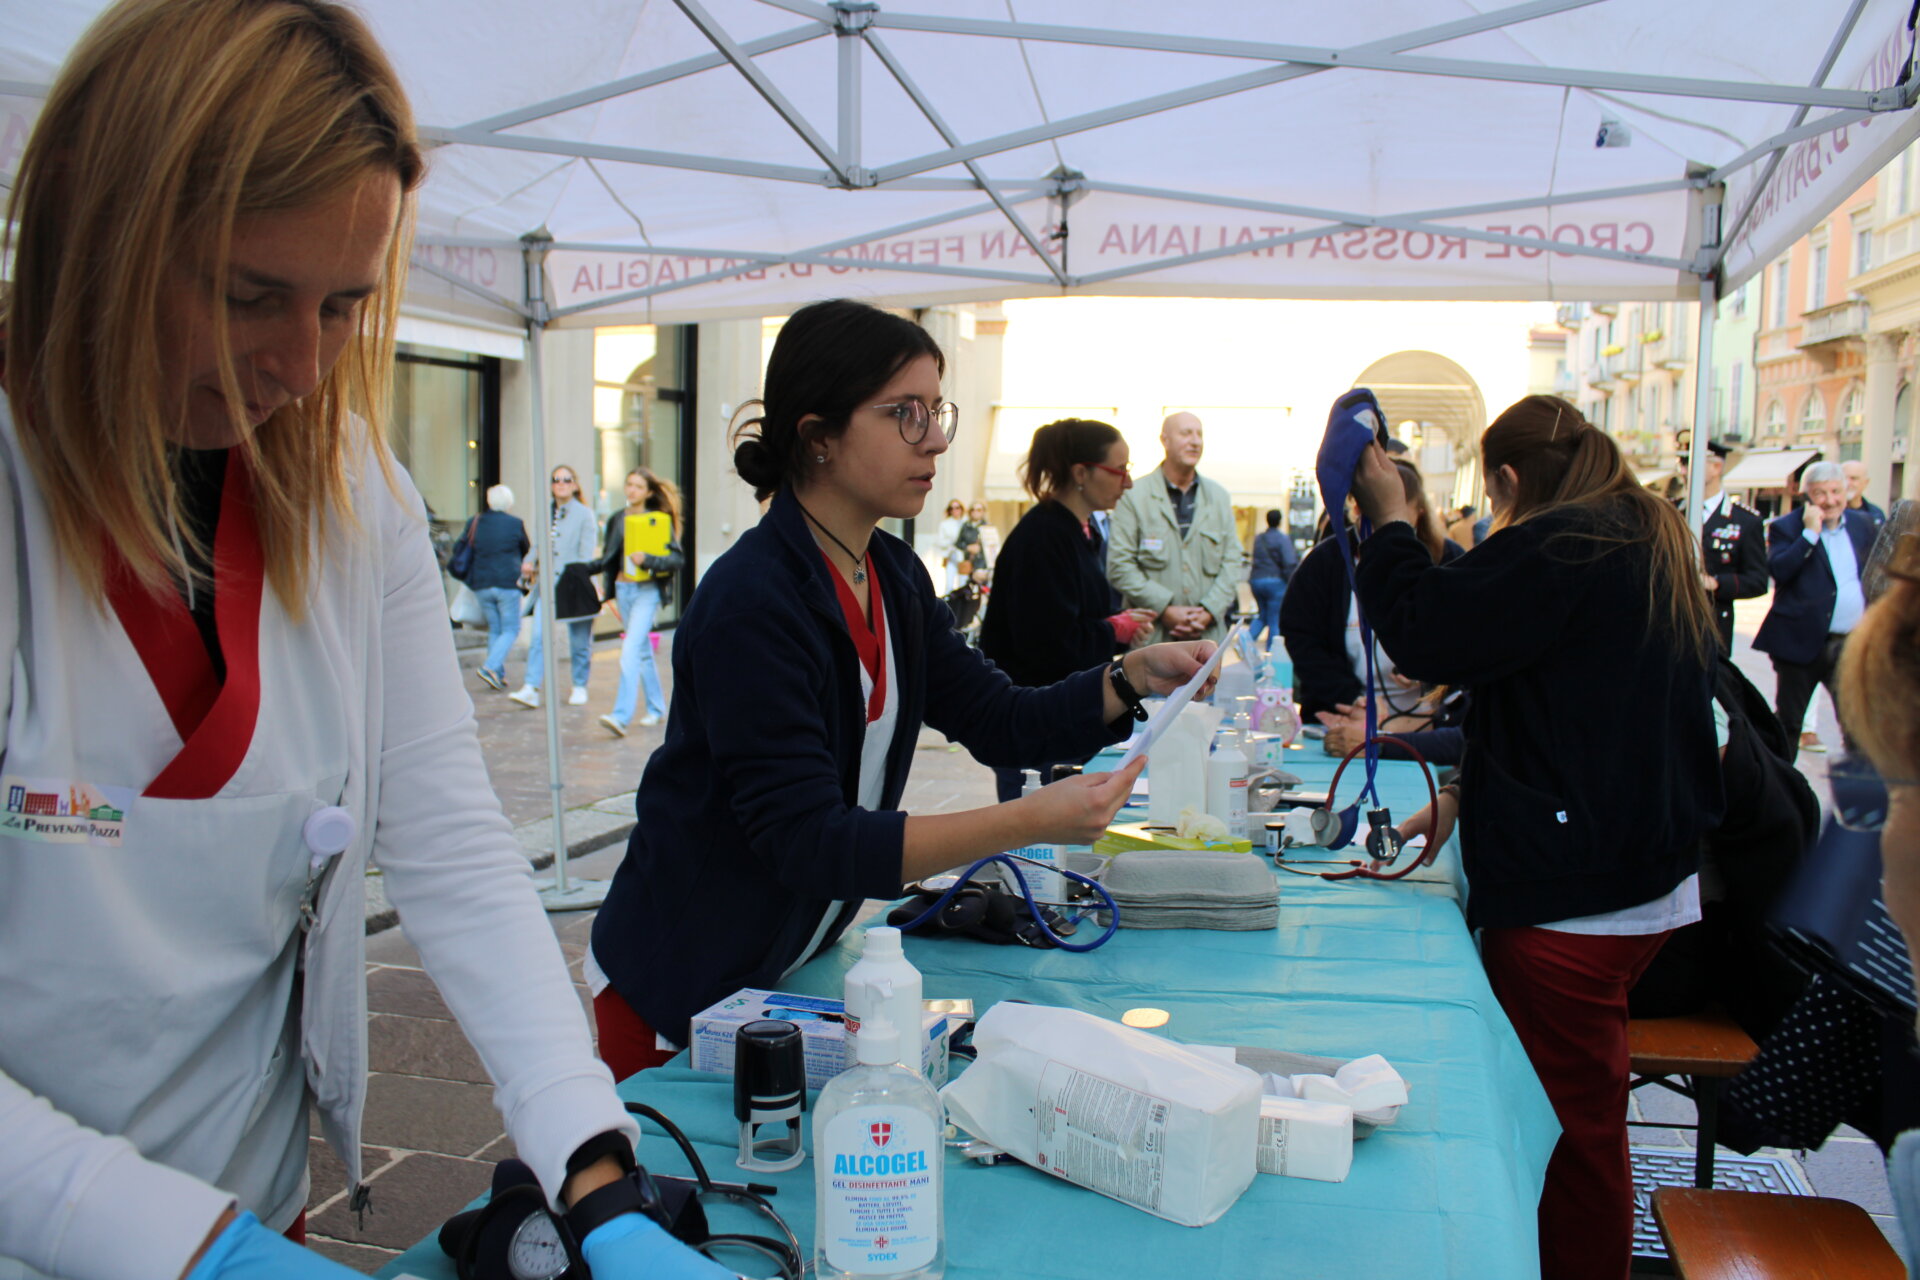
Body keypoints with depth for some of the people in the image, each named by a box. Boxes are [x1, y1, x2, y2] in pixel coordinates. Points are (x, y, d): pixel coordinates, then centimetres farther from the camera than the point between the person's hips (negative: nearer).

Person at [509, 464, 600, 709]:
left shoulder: (584, 514, -1)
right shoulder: (545, 514, 11)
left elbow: (586, 555, -5)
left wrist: (579, 579, -16)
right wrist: (529, 562, -1)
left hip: (574, 587, -3)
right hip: (547, 585, 3)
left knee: (579, 641, 6)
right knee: (539, 636, -9)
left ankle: (580, 687, 20)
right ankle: (531, 689, -10)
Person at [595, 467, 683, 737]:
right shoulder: (617, 520, 10)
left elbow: (678, 558, -10)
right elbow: (609, 559, 17)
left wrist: (648, 560, -22)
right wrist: (610, 592, 14)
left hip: (647, 590, -6)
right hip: (623, 588, 6)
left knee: (630, 651, -15)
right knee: (643, 651, 14)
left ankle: (622, 716, -19)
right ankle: (656, 707, 26)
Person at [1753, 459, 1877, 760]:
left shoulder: (1863, 525, 10)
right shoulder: (1786, 527, -4)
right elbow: (1777, 571, -20)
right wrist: (1810, 533, -20)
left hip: (1853, 645, 4)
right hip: (1802, 642, -3)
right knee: (1788, 723, 7)